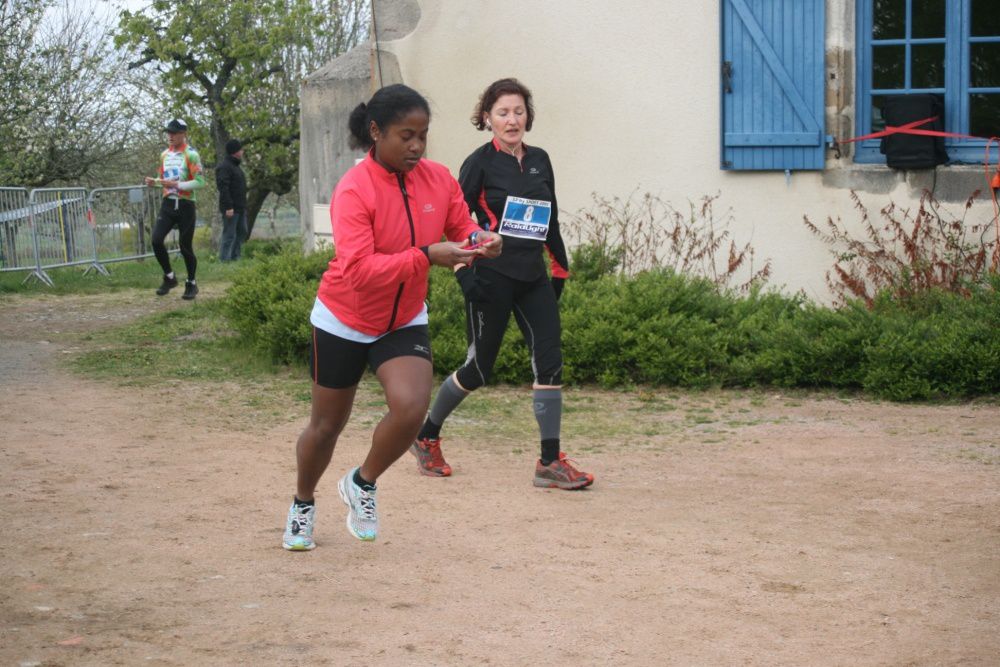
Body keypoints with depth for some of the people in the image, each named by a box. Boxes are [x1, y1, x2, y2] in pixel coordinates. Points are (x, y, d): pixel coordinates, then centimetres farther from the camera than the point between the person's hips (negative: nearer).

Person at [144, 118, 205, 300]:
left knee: (186, 247, 1)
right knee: (156, 240, -11)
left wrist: (176, 184, -24)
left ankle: (191, 284, 19)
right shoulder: (164, 155, 11)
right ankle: (169, 277, 8)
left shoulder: (190, 154, -9)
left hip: (185, 205, -5)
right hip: (167, 204, 5)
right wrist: (155, 182, 1)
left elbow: (200, 182, -17)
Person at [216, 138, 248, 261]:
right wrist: (228, 207, -25)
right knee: (229, 234, -8)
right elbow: (223, 188, -21)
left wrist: (243, 206, 22)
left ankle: (235, 256, 19)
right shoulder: (224, 167, -14)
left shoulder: (236, 166, 19)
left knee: (242, 232, 13)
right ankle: (224, 259, -5)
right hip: (231, 208, -10)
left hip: (240, 208, 10)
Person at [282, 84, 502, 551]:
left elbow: (461, 225, 3)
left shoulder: (438, 179, -9)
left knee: (412, 407, -20)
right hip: (344, 321, -3)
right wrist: (426, 256, -42)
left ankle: (362, 485, 10)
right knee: (327, 425, 10)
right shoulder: (354, 190, -24)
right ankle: (303, 506, 40)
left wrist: (478, 241, -21)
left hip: (405, 322, 3)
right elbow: (358, 269, -34)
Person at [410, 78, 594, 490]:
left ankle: (550, 463, -3)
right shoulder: (480, 162, -6)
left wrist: (560, 267, 18)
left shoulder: (539, 160, 11)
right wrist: (463, 272, -16)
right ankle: (426, 437, 24)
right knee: (479, 369, 3)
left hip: (533, 278, 5)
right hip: (492, 279, -5)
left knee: (550, 361, -7)